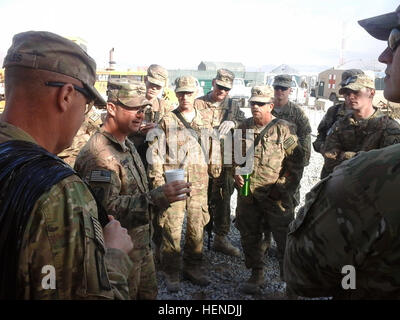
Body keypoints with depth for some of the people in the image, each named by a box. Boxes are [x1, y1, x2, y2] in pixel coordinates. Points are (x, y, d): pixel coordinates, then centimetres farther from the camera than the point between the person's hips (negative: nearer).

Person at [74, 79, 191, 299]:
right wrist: (155, 198, -41)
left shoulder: (127, 145, 9)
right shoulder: (98, 155, -24)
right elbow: (105, 207, -34)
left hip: (141, 245, 9)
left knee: (149, 294, 21)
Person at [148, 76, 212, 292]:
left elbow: (212, 154, 18)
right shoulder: (167, 122, 1)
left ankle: (193, 268, 28)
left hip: (199, 186, 3)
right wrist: (158, 183, -8)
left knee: (197, 230, 10)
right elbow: (155, 154, -2)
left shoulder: (205, 124, 13)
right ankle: (171, 274, 16)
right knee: (171, 231, -1)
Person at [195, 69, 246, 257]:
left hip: (224, 162, 3)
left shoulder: (232, 106, 12)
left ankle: (221, 239, 25)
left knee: (223, 201, 10)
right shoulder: (198, 104, 1)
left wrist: (233, 123, -16)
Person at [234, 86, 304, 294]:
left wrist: (284, 189, -10)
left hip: (276, 198, -4)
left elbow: (296, 163, -4)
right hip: (247, 196, 4)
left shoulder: (283, 130, -5)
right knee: (250, 238, 15)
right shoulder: (243, 128, 7)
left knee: (285, 240, 3)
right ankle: (256, 275, 34)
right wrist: (236, 174, 0)